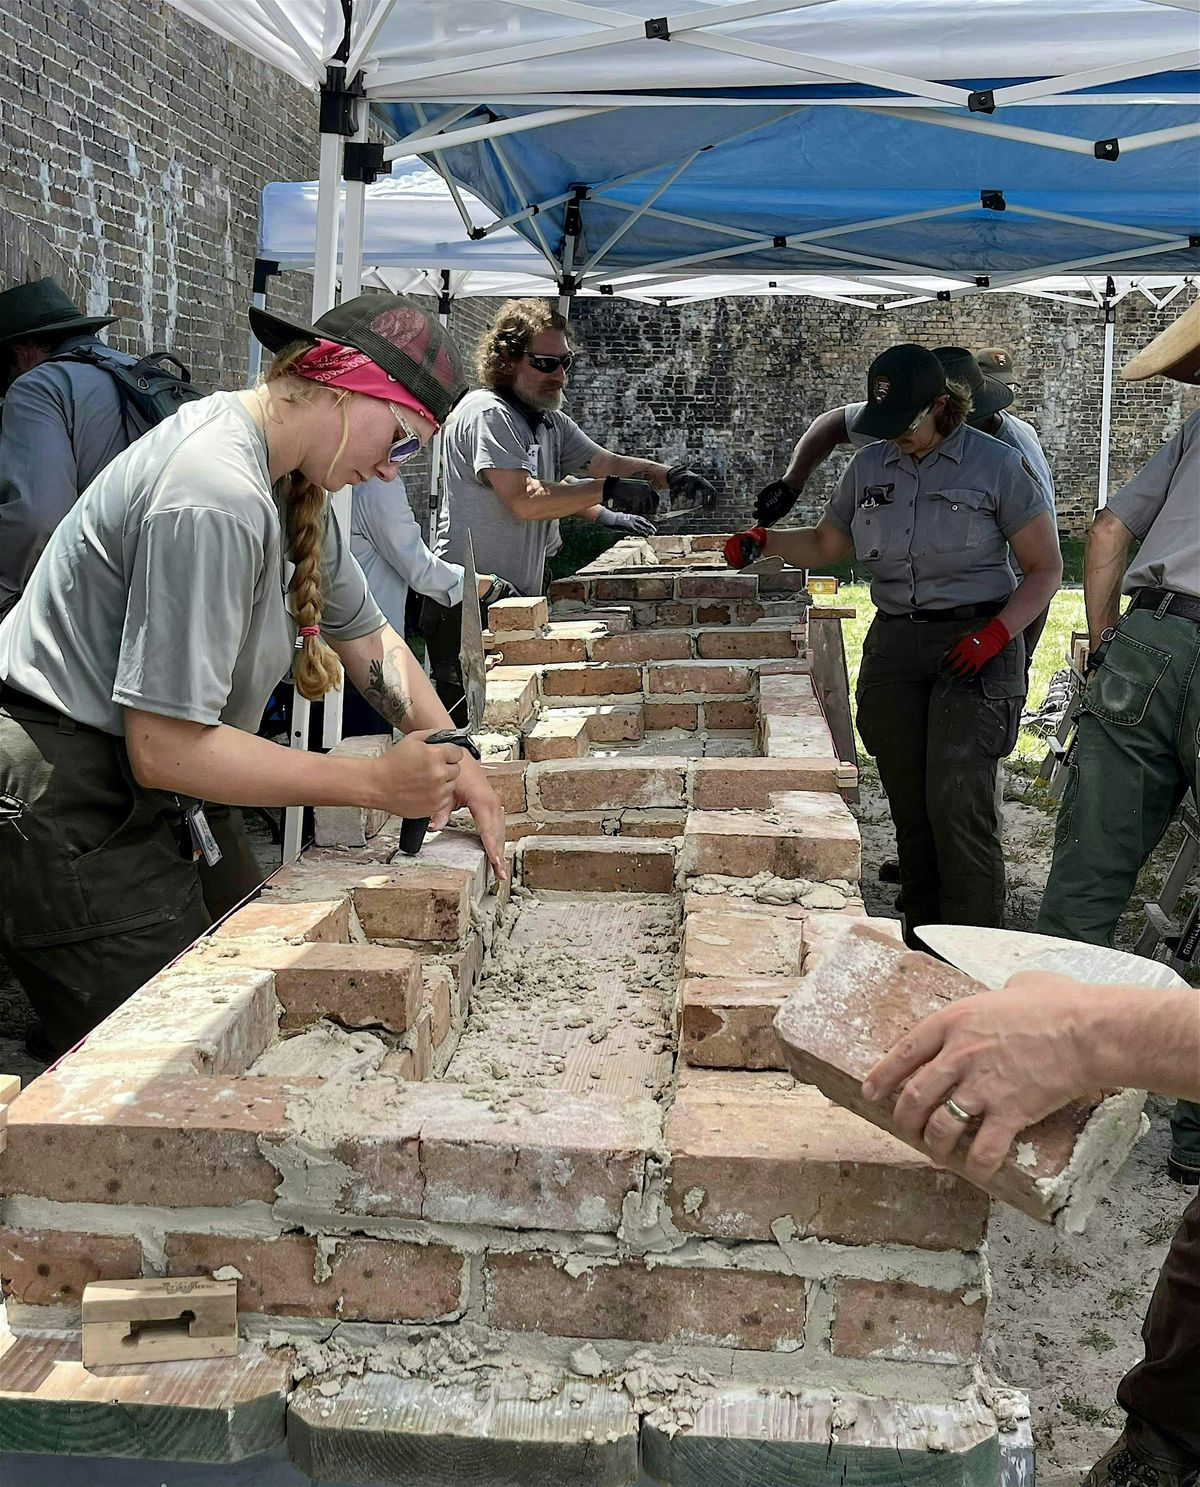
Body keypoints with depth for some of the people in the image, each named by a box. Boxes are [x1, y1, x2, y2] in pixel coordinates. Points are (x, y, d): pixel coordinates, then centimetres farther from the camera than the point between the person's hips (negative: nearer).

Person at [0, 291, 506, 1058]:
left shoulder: (294, 488, 7)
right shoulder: (215, 498, -25)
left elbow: (367, 636, 19)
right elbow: (166, 748, -26)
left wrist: (451, 759, 3)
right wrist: (377, 783, -21)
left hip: (131, 806, 10)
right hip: (66, 814, -10)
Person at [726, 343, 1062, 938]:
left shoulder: (996, 465, -3)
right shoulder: (869, 467, 10)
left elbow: (1046, 567, 0)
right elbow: (824, 545, 24)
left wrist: (996, 633, -14)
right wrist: (762, 540, 6)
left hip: (975, 647, -5)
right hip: (893, 644, 5)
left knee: (956, 802, -16)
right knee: (909, 807, 4)